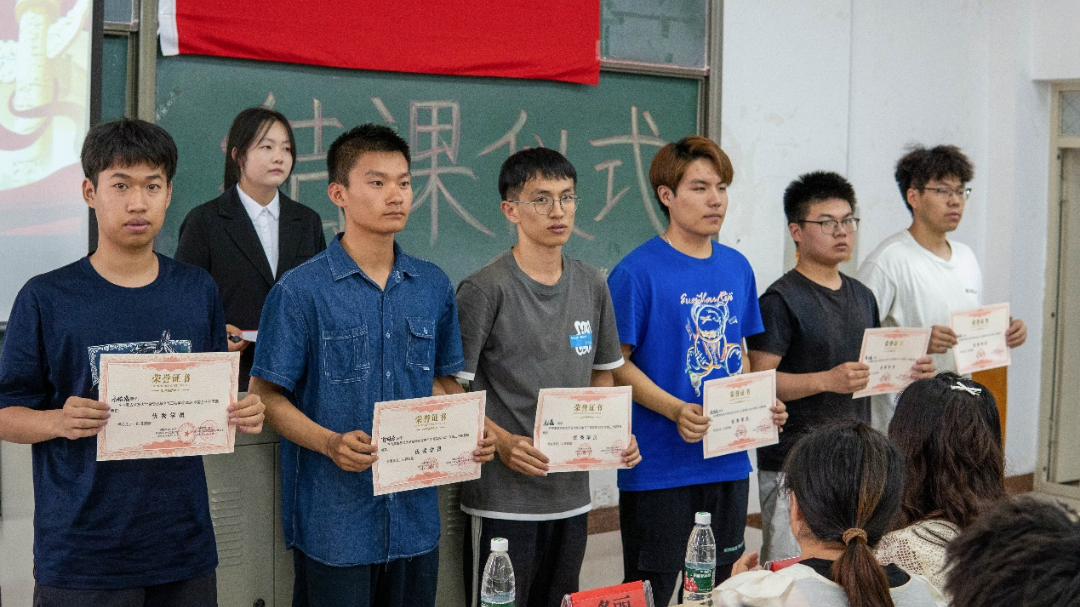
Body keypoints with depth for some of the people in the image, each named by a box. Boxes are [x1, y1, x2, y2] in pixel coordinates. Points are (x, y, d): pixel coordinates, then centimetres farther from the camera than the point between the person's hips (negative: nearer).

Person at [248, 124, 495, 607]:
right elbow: (267, 394, -7)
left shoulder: (433, 287, 8)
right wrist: (330, 443, -22)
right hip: (333, 524, -4)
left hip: (415, 517, 5)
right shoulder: (301, 290, -7)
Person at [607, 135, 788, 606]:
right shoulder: (638, 271, -11)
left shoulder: (738, 268, 9)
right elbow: (616, 364, -10)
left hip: (729, 462, 6)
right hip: (659, 466, -6)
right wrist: (676, 410, -22)